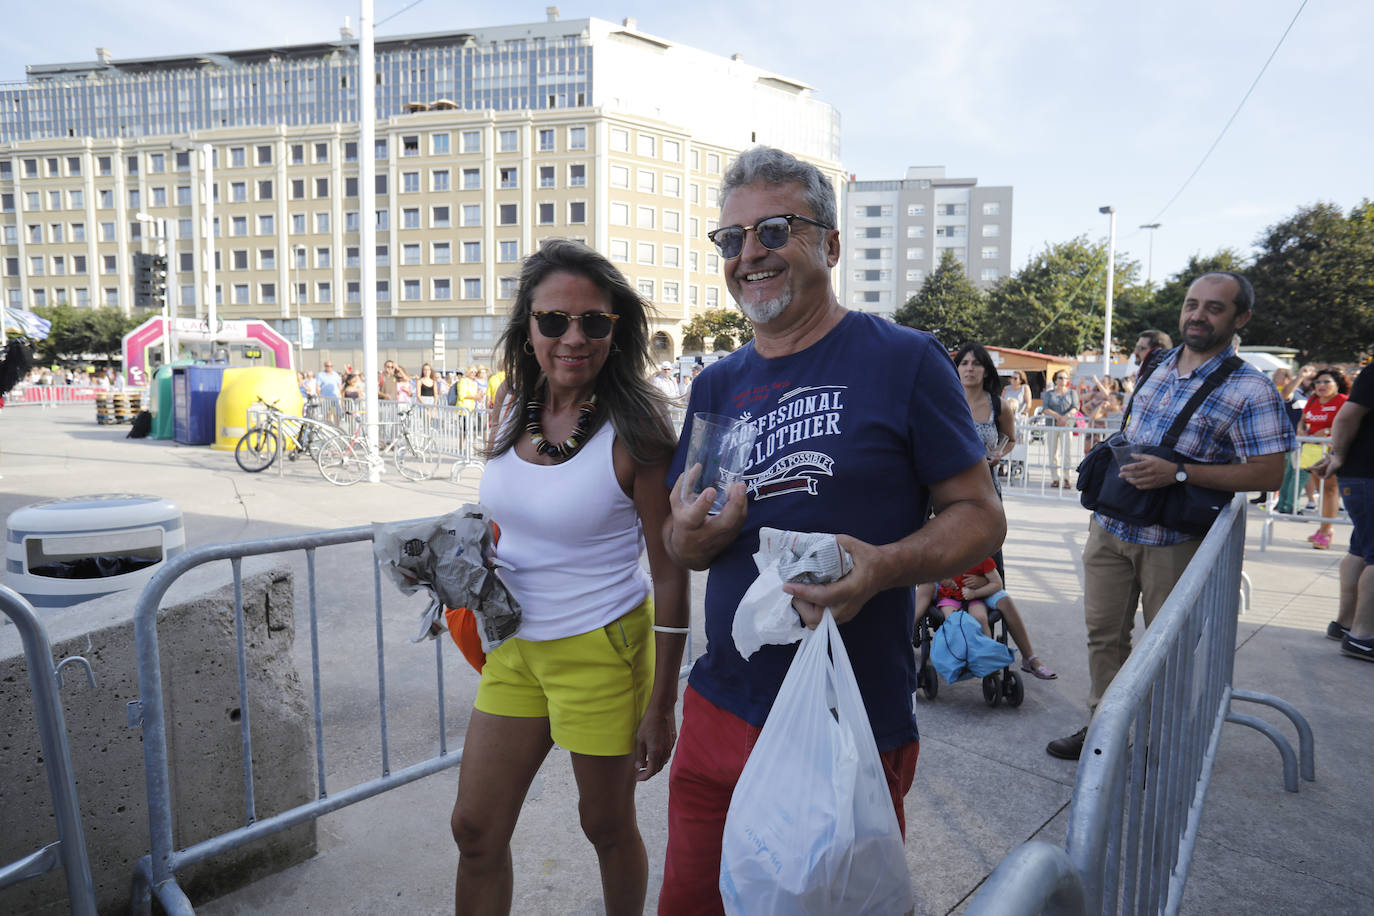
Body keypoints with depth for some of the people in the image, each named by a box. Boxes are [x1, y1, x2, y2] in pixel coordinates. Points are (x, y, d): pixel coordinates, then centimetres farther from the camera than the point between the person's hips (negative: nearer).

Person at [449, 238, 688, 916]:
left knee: (606, 825, 17)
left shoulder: (633, 429, -18)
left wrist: (660, 704, -12)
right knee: (475, 828, 14)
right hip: (515, 643, 6)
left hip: (600, 649, -5)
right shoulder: (513, 405, 0)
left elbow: (671, 573, -14)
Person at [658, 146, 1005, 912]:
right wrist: (692, 538, -12)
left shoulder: (905, 360, -9)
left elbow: (981, 516, -7)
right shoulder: (716, 386, 7)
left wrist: (882, 566, -25)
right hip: (722, 712, 5)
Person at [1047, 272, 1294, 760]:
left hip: (1172, 541, -5)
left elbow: (1269, 473, -15)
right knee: (1103, 632, 11)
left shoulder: (1250, 389, -10)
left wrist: (1177, 473, -22)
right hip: (1110, 527, 6)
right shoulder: (1156, 366, 9)